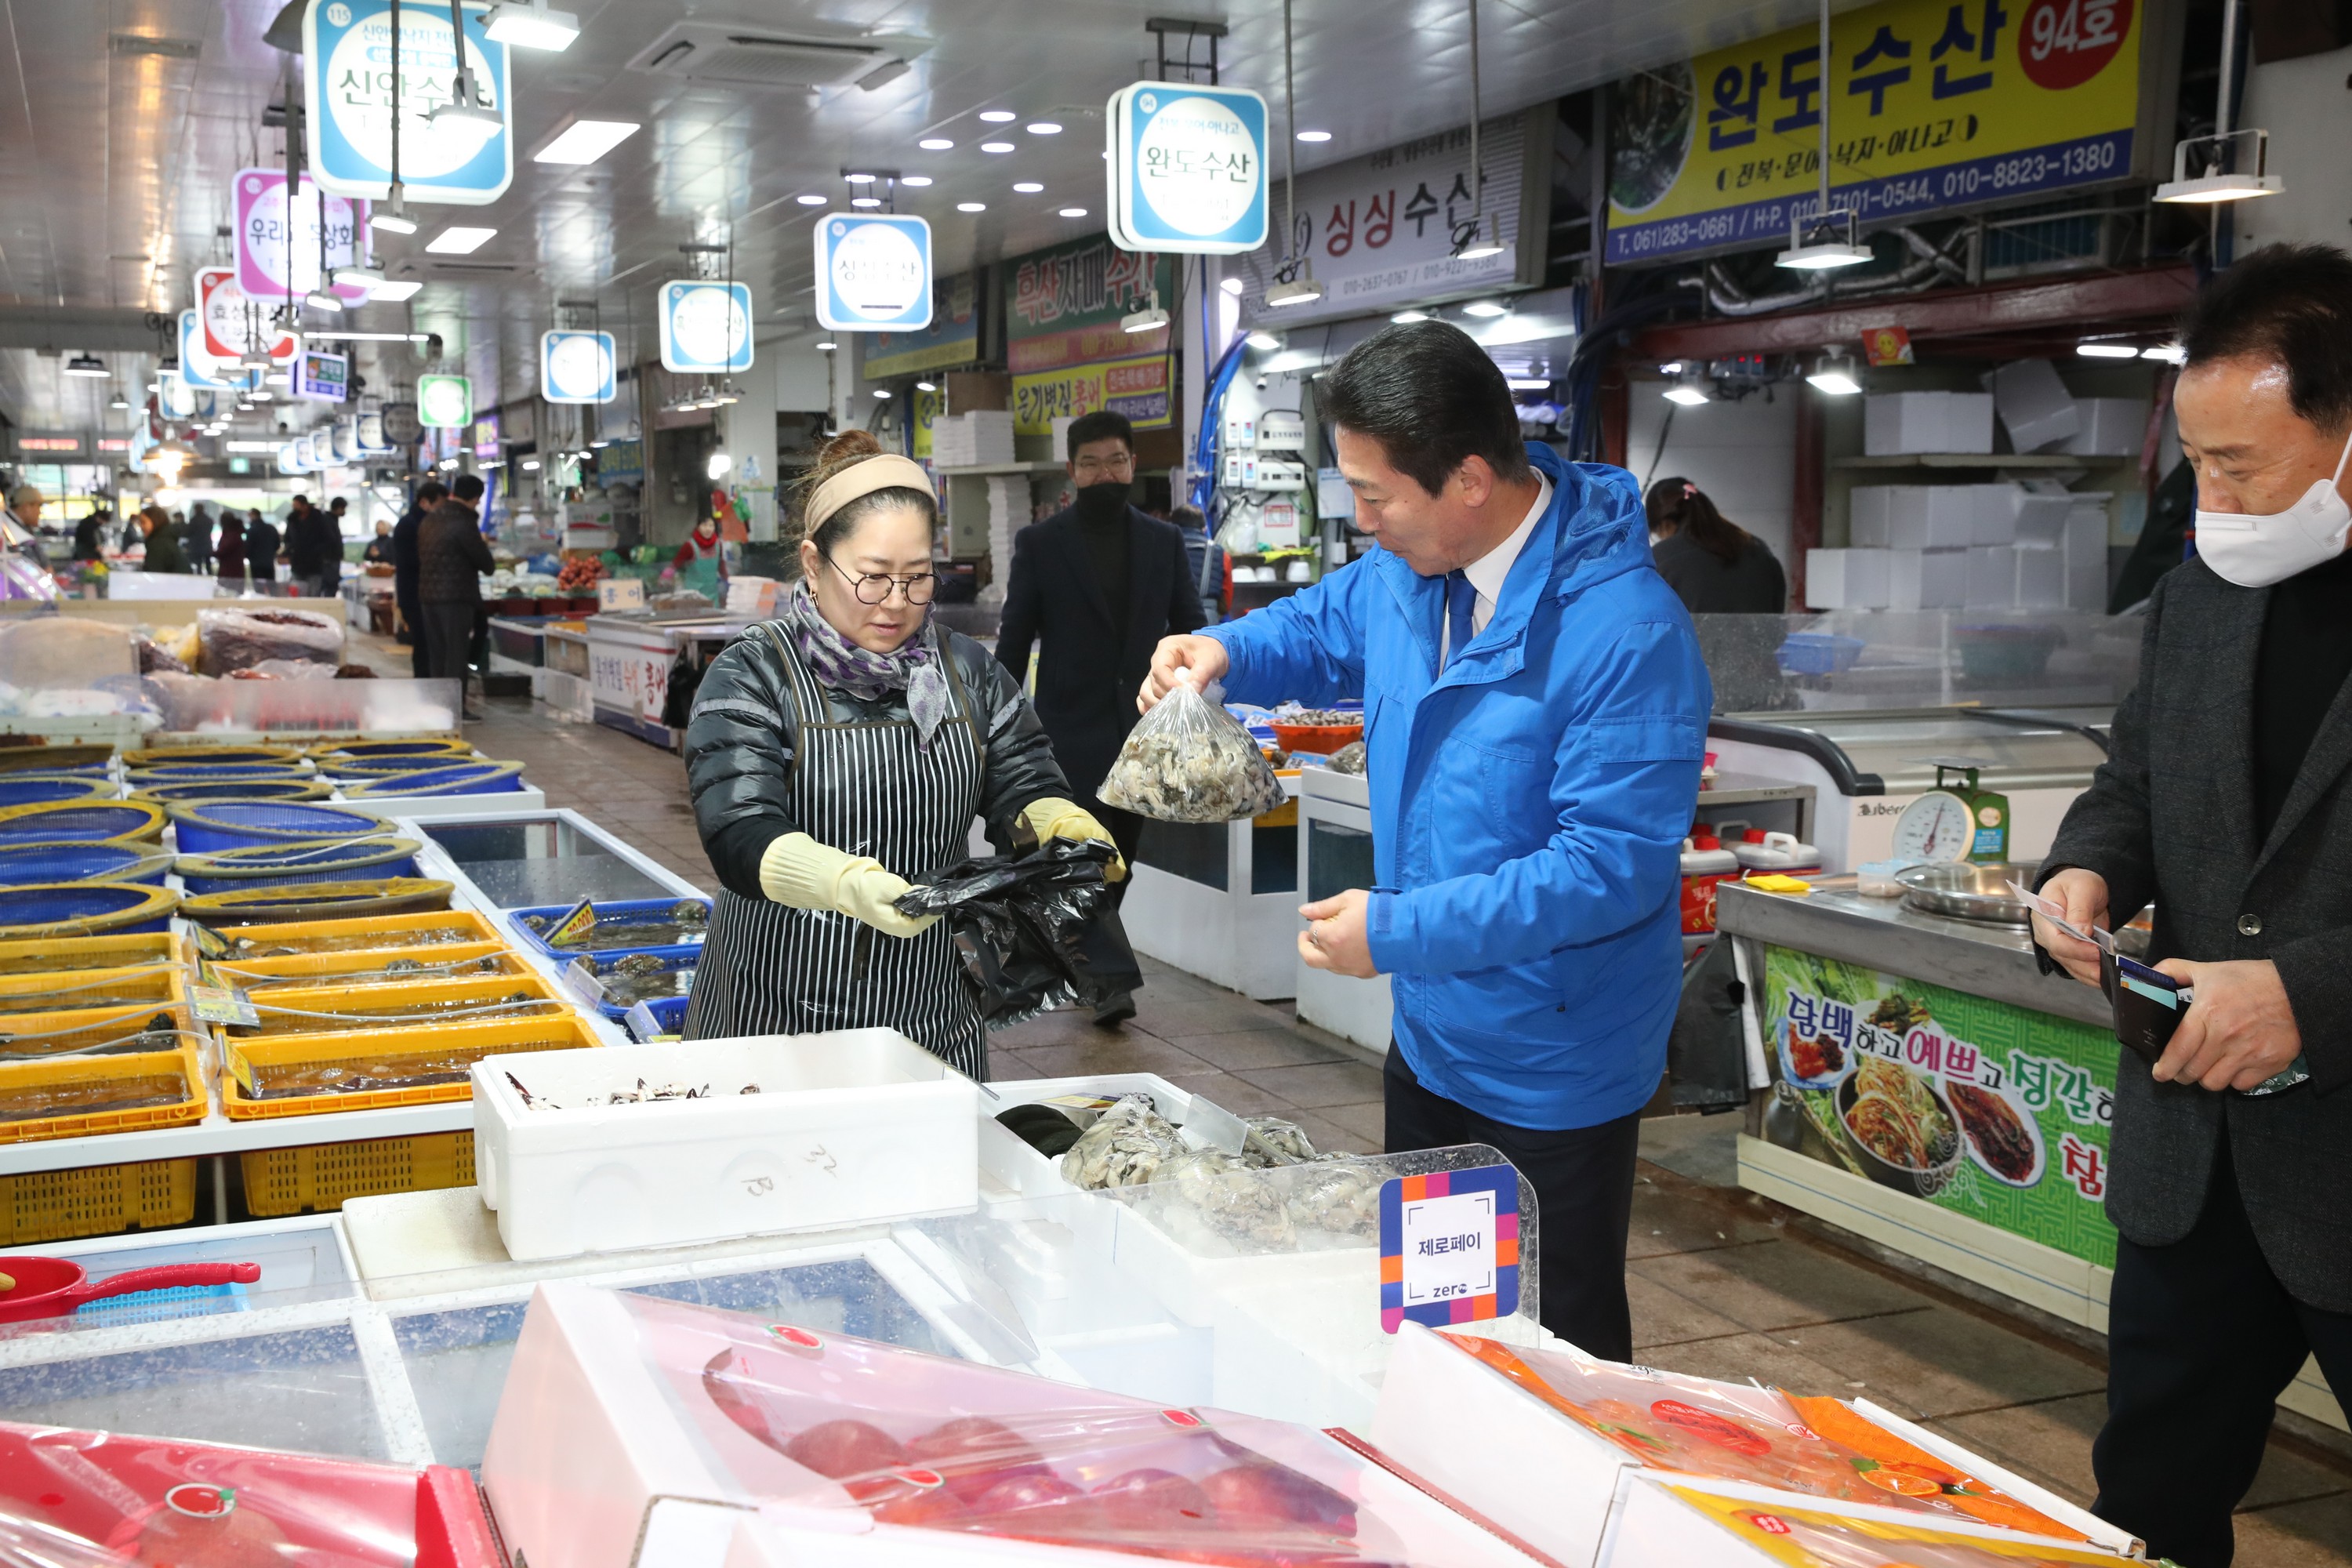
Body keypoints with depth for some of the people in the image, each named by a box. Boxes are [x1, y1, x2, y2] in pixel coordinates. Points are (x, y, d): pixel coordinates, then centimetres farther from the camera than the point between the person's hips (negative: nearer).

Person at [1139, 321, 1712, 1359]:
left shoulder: (1625, 630, -28)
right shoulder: (1401, 577, -1)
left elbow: (1613, 865, -29)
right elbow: (1316, 631, 20)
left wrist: (1400, 931, -28)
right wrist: (1223, 652, -3)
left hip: (1551, 1069, -8)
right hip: (1430, 1035, 8)